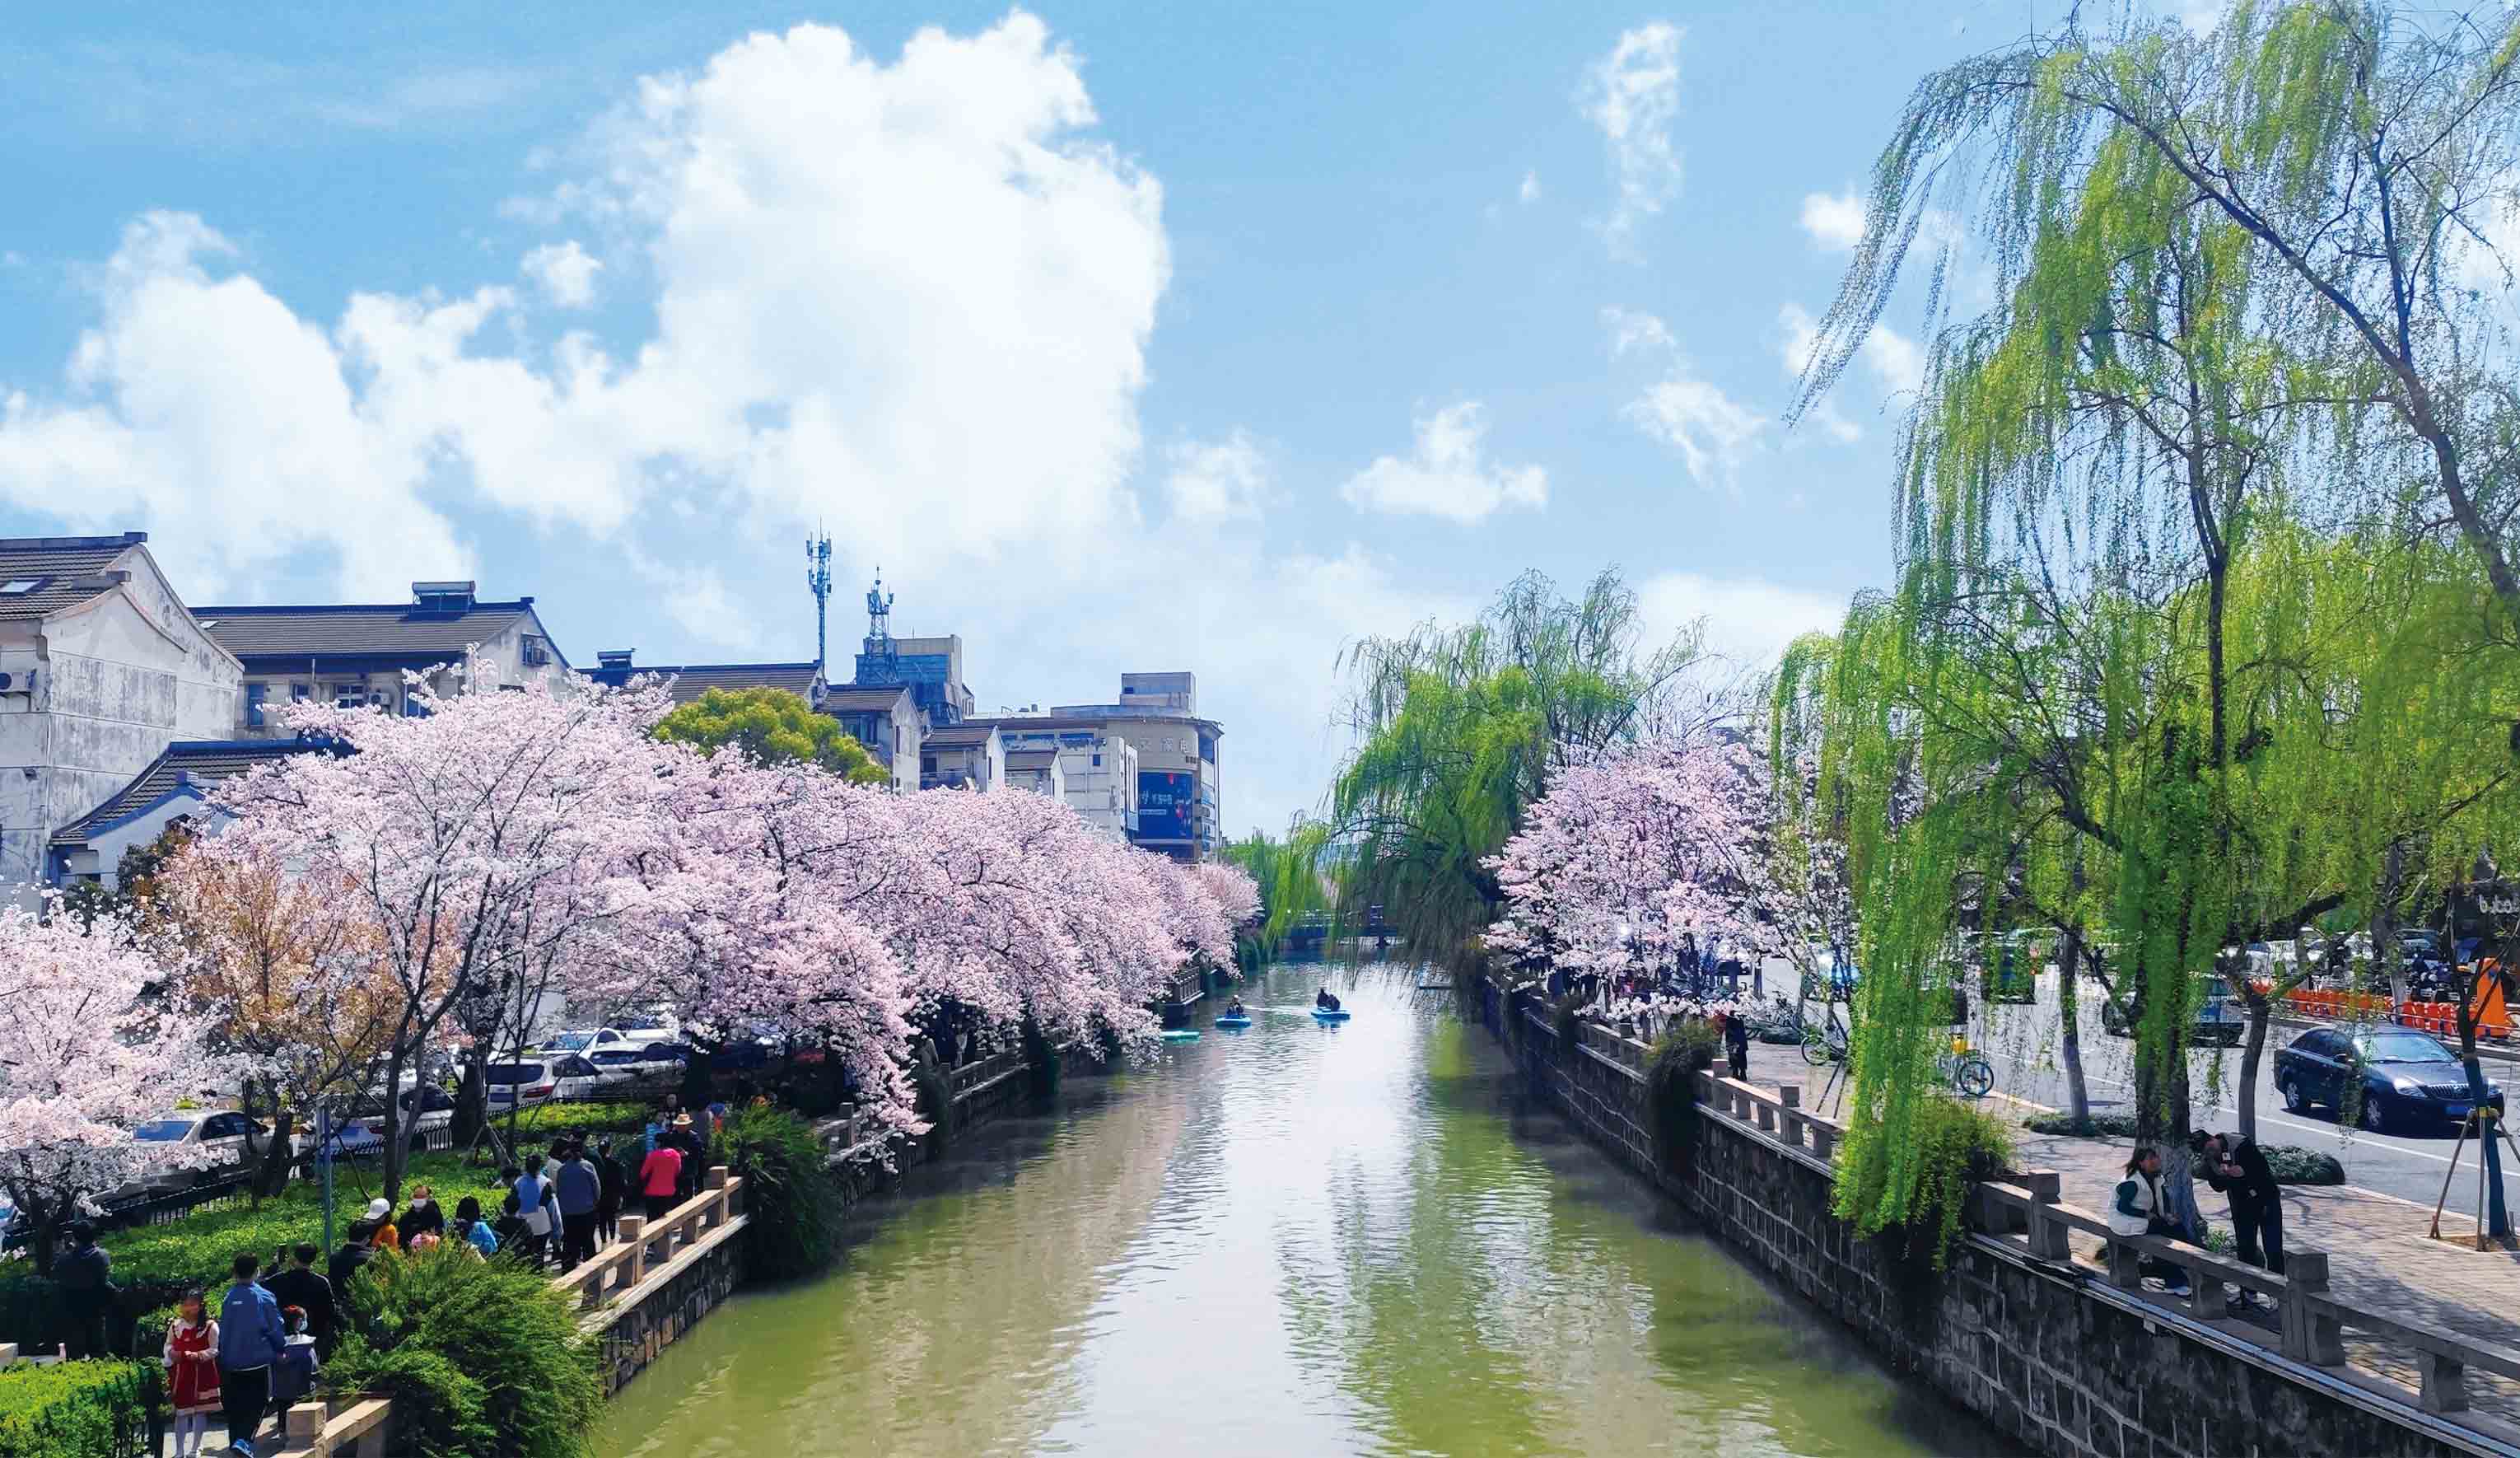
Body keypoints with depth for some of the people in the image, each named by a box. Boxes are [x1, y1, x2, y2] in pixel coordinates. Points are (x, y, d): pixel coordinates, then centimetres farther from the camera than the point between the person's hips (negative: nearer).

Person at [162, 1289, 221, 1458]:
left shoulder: (210, 1326, -6)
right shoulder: (175, 1325, 7)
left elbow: (214, 1350, -6)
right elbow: (168, 1345, 17)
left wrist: (198, 1356, -22)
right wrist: (171, 1353, -6)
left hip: (202, 1373, -3)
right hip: (180, 1373, 3)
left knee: (200, 1410, 3)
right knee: (180, 1410, 6)